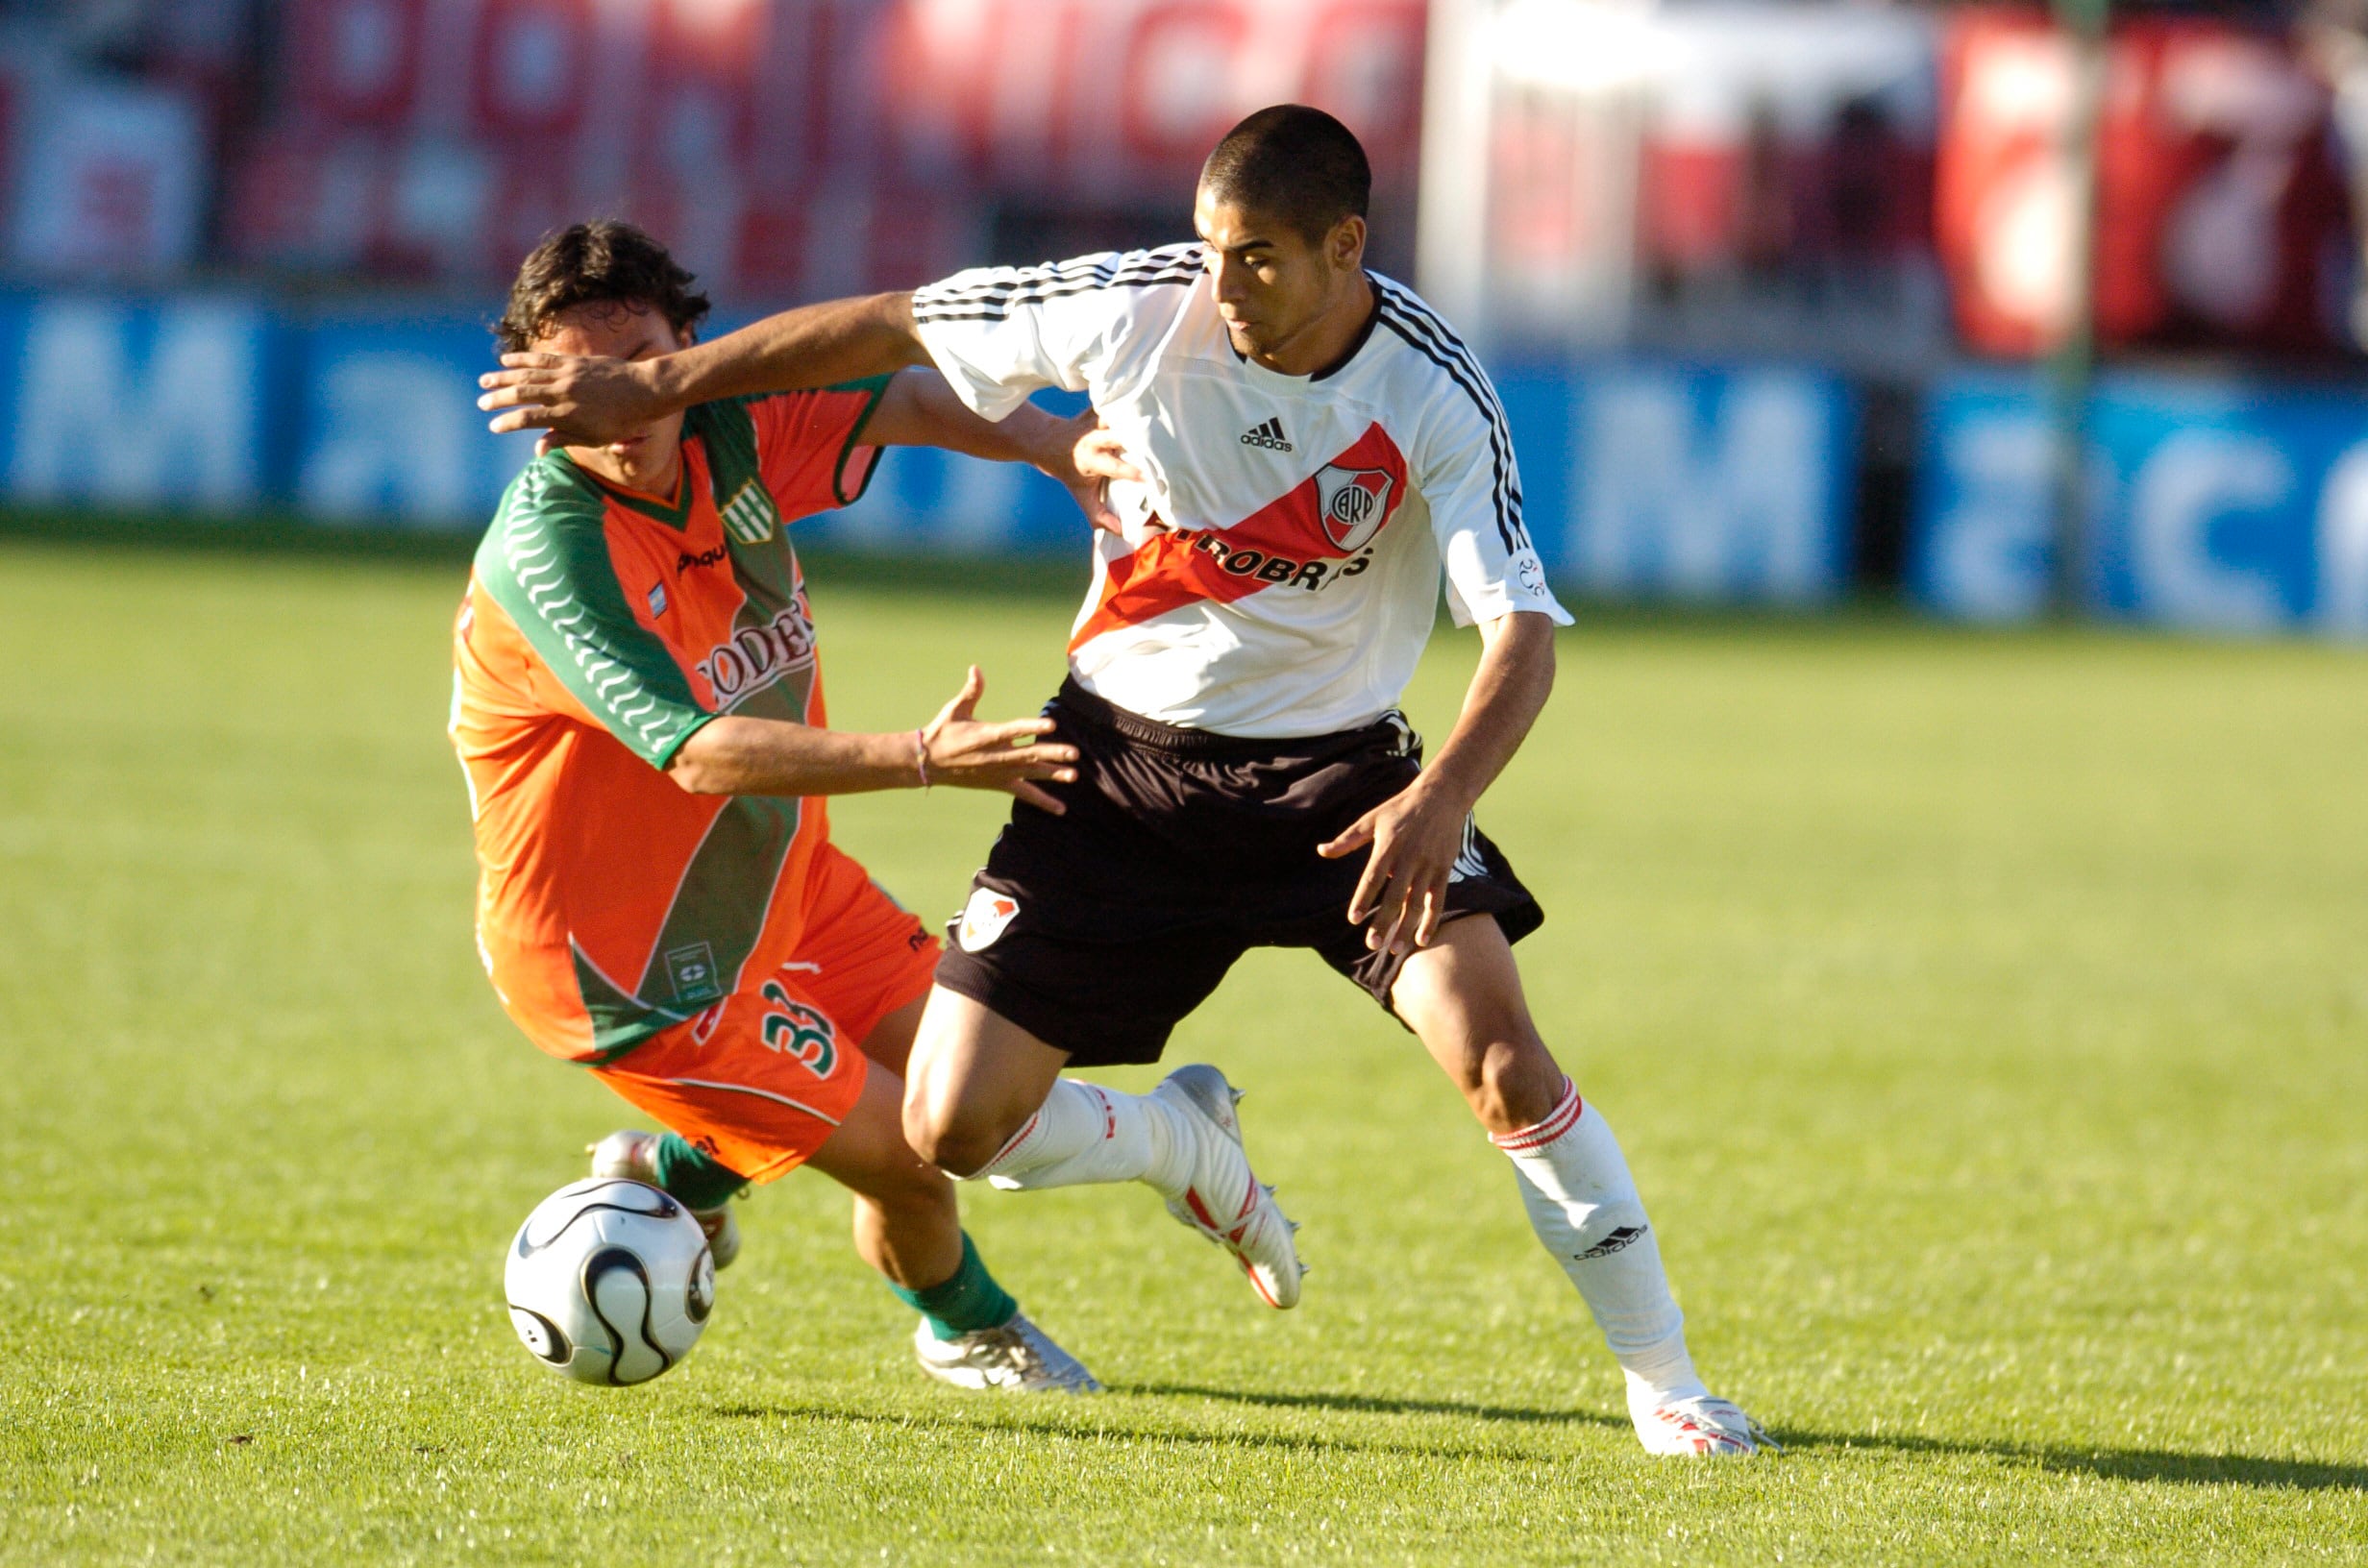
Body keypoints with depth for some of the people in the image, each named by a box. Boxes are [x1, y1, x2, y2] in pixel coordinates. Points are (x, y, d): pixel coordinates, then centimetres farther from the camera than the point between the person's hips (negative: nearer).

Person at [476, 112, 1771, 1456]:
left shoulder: (1436, 398, -19)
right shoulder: (1140, 309, -15)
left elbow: (1522, 633, -24)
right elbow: (891, 327, -3)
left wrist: (1440, 799, -43)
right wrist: (648, 389, 0)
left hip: (1333, 770, -2)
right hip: (1127, 755, 2)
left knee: (1497, 1047, -24)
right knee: (953, 1127, -7)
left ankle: (1665, 1380, -8)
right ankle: (1189, 1147, 26)